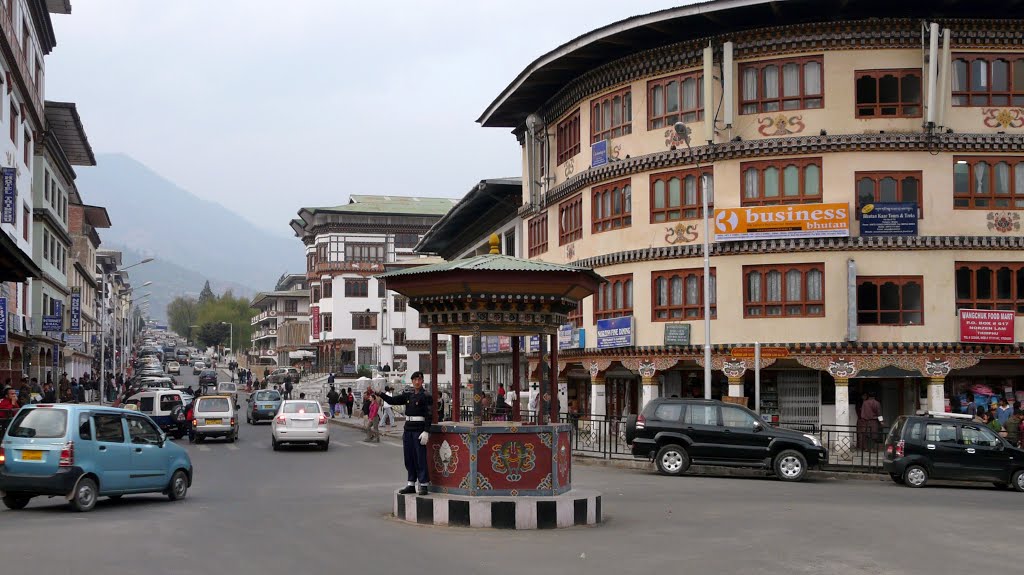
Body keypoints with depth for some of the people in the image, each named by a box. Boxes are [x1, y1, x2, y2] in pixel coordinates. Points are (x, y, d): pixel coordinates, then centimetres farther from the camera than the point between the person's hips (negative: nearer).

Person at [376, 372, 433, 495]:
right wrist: (380, 393, -1)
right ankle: (411, 485, 16)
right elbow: (392, 400, 13)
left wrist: (426, 432, -19)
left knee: (420, 458, -6)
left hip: (419, 430, -7)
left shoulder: (426, 397, -6)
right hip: (408, 429, 7)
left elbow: (429, 415, -11)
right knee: (409, 458, 9)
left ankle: (423, 485, -1)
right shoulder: (408, 396, 13)